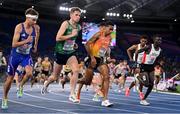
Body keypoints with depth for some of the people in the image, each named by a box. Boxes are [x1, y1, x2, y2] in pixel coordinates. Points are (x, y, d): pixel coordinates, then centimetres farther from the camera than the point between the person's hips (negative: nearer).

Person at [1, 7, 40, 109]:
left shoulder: (35, 29, -4)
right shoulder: (19, 27, -16)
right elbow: (14, 44, -20)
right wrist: (27, 41, -28)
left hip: (27, 55, 2)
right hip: (16, 55, -2)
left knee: (29, 73, -27)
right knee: (10, 78, 7)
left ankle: (21, 86, 5)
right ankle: (5, 99, 28)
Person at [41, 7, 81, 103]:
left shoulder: (78, 27, 4)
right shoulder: (66, 24, -16)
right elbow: (58, 38, -26)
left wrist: (73, 43, 9)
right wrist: (71, 35, -26)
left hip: (70, 53, 4)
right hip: (60, 53, -4)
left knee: (76, 71, -23)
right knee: (55, 77, 11)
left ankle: (72, 94, -17)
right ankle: (46, 84, 45)